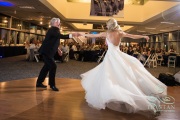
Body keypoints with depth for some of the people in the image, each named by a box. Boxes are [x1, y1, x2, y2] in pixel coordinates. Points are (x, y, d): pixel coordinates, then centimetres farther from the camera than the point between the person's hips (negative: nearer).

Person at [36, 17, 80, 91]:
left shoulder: (55, 30, 14)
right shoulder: (53, 29, -17)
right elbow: (61, 36, -34)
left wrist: (58, 49, 23)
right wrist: (72, 35, -39)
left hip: (47, 51, 11)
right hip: (46, 51, -11)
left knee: (47, 66, 15)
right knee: (53, 66, -12)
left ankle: (39, 82, 26)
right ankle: (52, 84, -1)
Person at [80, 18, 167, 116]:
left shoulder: (106, 33, 1)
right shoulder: (120, 33, 5)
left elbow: (93, 35, 10)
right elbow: (133, 36, 12)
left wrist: (84, 35, 24)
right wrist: (144, 36, 26)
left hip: (110, 55, -2)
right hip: (118, 54, 2)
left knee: (109, 76, -4)